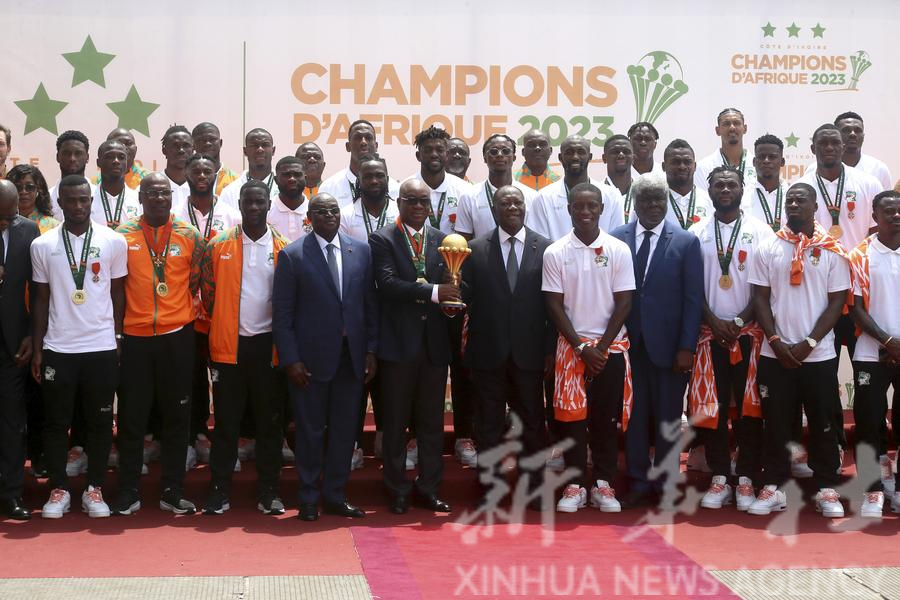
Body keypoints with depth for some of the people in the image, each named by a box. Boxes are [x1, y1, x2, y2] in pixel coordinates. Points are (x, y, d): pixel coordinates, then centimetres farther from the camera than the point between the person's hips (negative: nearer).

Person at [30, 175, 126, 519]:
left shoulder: (114, 242, 0)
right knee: (56, 422, 6)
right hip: (58, 348, 0)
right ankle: (59, 490, 18)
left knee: (100, 421, 6)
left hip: (102, 348, 0)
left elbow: (118, 293, 7)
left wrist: (118, 339, 3)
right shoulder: (43, 245, 1)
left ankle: (94, 489, 17)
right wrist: (37, 349, 4)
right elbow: (41, 299, 6)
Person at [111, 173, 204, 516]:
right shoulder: (122, 236, 1)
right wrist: (121, 324, 4)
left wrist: (181, 312, 6)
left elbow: (198, 281, 9)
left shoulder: (190, 235, 3)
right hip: (134, 337, -1)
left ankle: (173, 491, 16)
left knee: (177, 416, 6)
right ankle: (128, 492, 14)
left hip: (177, 336, 1)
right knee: (131, 417, 4)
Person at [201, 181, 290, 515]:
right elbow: (208, 292, 6)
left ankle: (268, 492, 14)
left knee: (270, 422, 6)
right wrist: (223, 326, 7)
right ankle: (219, 491, 11)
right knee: (226, 422, 5)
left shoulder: (283, 249, 3)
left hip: (269, 345, 1)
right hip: (229, 345, 0)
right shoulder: (219, 247, 2)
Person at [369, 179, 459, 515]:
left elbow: (452, 285, 8)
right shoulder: (382, 240, -2)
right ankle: (397, 491, 15)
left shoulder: (443, 241, 11)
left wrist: (455, 300, -15)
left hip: (435, 343, 3)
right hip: (398, 342, -3)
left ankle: (429, 488, 19)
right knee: (396, 421, 6)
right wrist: (432, 291, -23)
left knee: (432, 421, 9)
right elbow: (388, 283, -15)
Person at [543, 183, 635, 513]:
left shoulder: (619, 250, 0)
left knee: (606, 417, 4)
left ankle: (603, 484, 13)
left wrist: (602, 347, -8)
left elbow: (624, 303, -1)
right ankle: (575, 484, 8)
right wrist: (581, 347, -8)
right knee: (571, 415, 0)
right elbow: (554, 306, -2)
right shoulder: (555, 253, -1)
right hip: (571, 345, 0)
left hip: (612, 346, 0)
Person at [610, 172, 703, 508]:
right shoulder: (616, 239, 4)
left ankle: (665, 483, 19)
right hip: (628, 343, 1)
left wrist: (687, 348, -8)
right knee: (634, 415, 7)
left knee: (667, 417, 7)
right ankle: (639, 482, 19)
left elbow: (693, 298, -2)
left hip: (668, 345, -1)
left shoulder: (686, 243, 0)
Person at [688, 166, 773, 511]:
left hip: (749, 331, -1)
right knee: (711, 407, 1)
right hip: (711, 332, 1)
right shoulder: (697, 234, 6)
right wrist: (714, 322, -9)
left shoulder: (760, 232, 2)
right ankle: (719, 478, 9)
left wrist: (739, 321, -10)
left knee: (749, 407, 1)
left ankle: (746, 479, 8)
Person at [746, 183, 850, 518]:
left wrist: (808, 344, -10)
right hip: (775, 354, 1)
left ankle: (827, 489, 15)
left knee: (823, 423, 5)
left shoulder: (832, 251, 0)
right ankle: (773, 488, 13)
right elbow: (760, 299, 3)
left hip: (819, 355, -1)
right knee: (776, 423, 5)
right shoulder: (769, 249, 4)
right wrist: (776, 342, -9)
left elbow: (837, 303, -2)